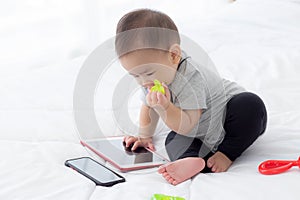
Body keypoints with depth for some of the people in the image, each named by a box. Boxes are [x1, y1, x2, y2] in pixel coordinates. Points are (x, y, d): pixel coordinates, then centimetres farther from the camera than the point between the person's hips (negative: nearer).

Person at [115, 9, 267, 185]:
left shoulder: (191, 77, -35)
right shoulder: (151, 82, -9)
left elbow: (187, 126, -36)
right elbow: (148, 107, 13)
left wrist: (164, 108, -49)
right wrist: (144, 136, 8)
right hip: (200, 133, 7)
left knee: (250, 104, -34)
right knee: (174, 140, -18)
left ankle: (227, 153, -23)